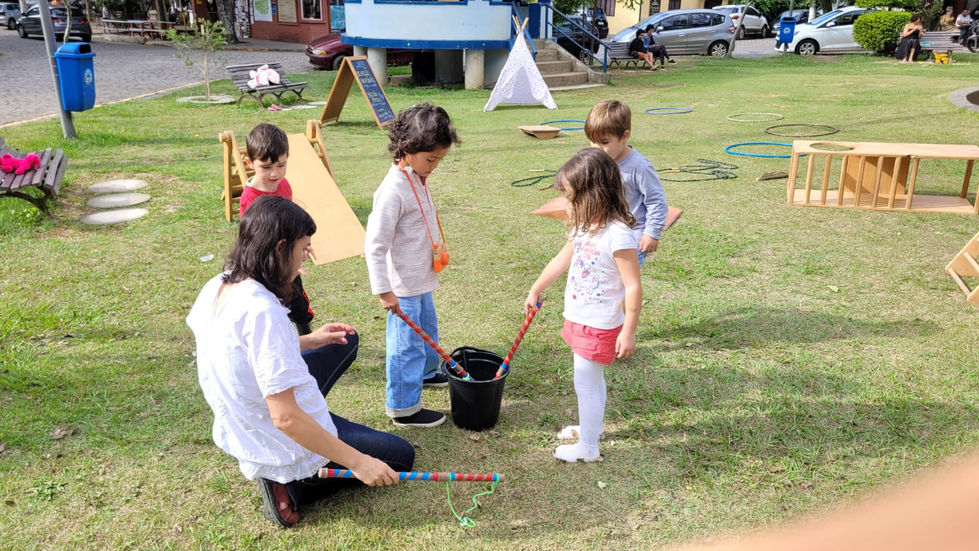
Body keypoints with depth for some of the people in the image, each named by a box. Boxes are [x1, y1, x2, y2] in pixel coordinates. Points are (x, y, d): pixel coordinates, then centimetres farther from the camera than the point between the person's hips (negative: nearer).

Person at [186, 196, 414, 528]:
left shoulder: (215, 288, -6)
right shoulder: (261, 310, -33)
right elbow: (286, 418, -32)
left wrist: (308, 341, 8)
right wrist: (357, 462, -25)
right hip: (287, 446, -8)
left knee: (345, 341, 21)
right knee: (400, 457, 14)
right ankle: (290, 484, 2)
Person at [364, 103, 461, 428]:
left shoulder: (419, 179, 3)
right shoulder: (393, 190, -26)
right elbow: (374, 245, -26)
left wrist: (436, 249, 24)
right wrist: (383, 291, -26)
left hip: (423, 279, 9)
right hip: (403, 287, -9)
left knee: (427, 330, 28)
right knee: (407, 344, 1)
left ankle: (426, 371, 52)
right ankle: (404, 408, 15)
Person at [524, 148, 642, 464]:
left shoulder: (618, 234, -25)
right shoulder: (584, 225, 2)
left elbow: (633, 286, -23)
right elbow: (562, 260, 16)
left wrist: (628, 331, -21)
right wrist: (536, 291, 23)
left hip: (599, 326, -8)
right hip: (578, 318, 8)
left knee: (587, 383, 3)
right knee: (591, 379, 23)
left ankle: (587, 447, 19)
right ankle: (590, 426, 42)